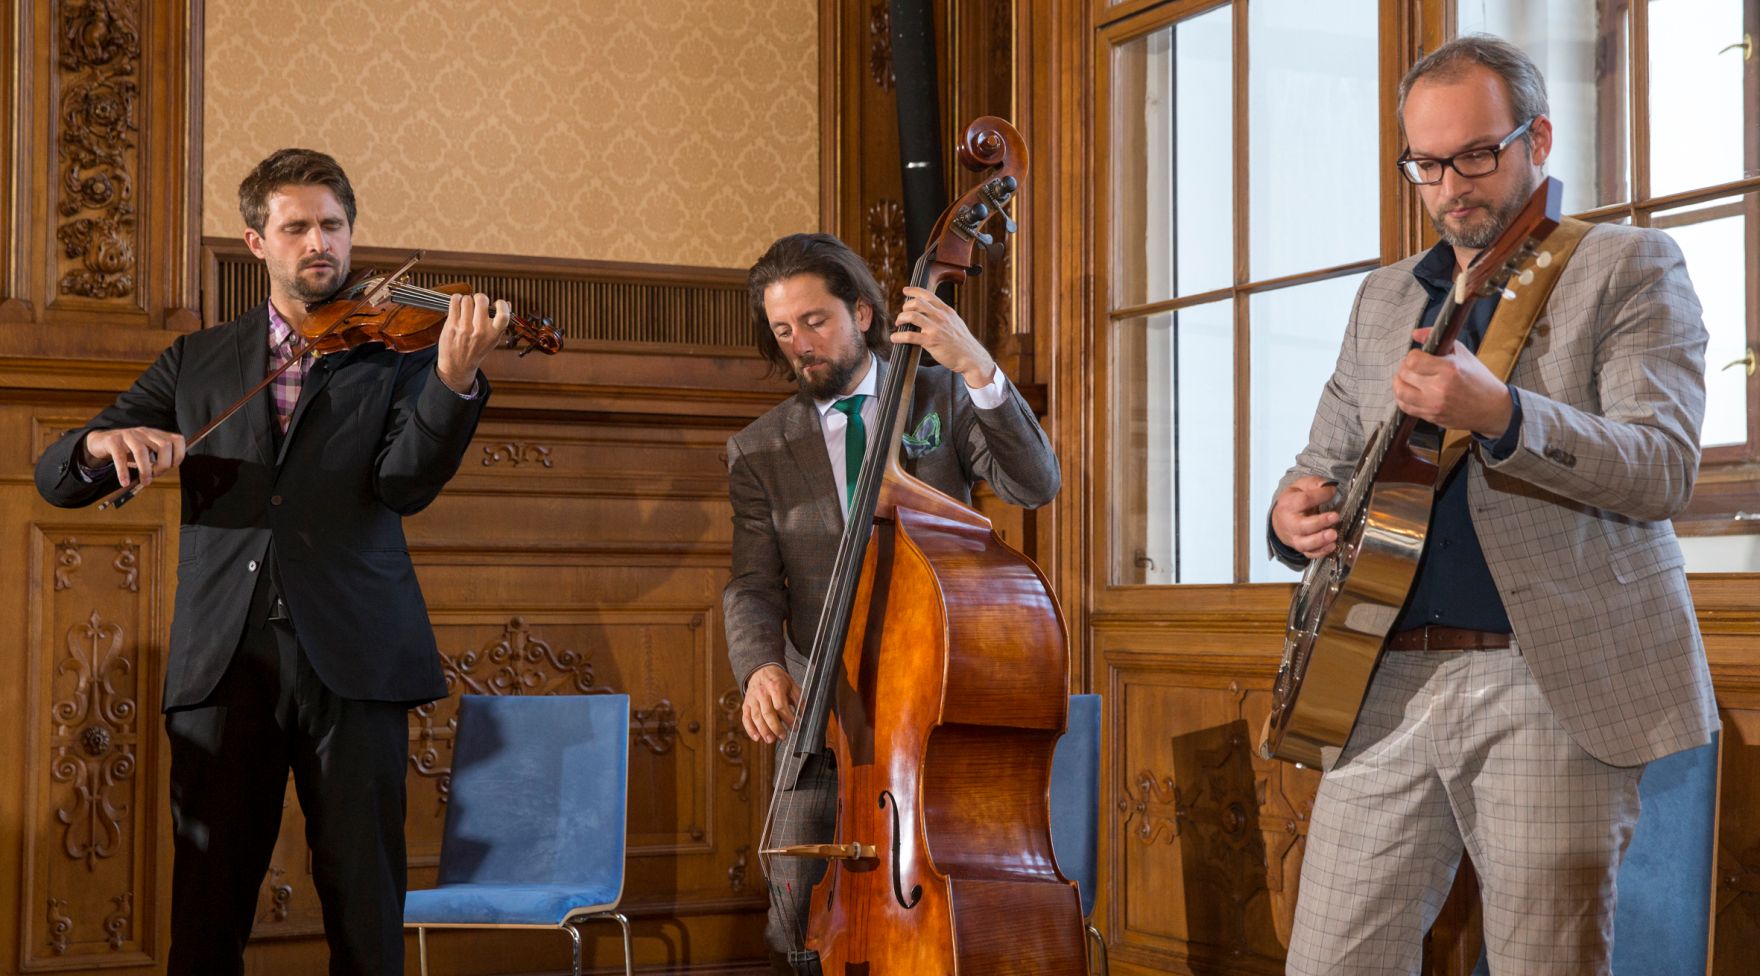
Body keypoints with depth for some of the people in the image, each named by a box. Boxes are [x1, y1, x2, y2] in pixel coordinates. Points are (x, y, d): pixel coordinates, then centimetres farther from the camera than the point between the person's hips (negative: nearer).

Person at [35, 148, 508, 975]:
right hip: (223, 659, 2)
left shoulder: (394, 355, 9)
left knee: (365, 903, 0)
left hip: (351, 658, -2)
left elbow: (406, 485, -9)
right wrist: (105, 444, -13)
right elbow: (56, 478, 12)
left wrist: (456, 378, -27)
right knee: (206, 908, 4)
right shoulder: (198, 360, 15)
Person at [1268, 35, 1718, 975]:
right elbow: (1322, 462, 25)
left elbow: (1665, 469, -9)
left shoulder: (1629, 267, 3)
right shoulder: (1383, 299, 20)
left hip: (1554, 684, -4)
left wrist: (1500, 415, -26)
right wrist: (1293, 511, 0)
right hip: (1389, 682, 5)